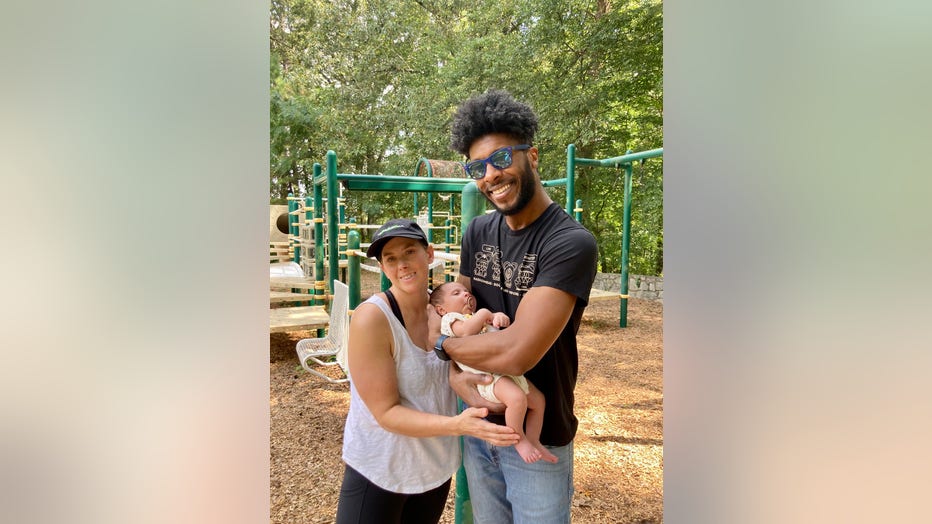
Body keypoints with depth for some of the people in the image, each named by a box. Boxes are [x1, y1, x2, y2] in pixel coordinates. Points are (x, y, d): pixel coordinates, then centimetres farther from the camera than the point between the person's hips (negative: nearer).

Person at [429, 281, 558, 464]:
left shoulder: (479, 316, 30)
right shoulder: (450, 319, 5)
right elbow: (466, 330, -17)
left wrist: (499, 317, -2)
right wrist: (484, 313, -6)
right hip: (487, 375, -9)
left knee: (538, 399, 11)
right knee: (517, 398, -30)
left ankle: (534, 442, 24)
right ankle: (519, 440, -7)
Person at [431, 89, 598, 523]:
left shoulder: (571, 243, -24)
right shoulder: (478, 232, -1)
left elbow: (516, 353, -30)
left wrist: (441, 342, -14)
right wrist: (457, 377, -17)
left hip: (539, 438, -6)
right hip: (478, 423, 6)